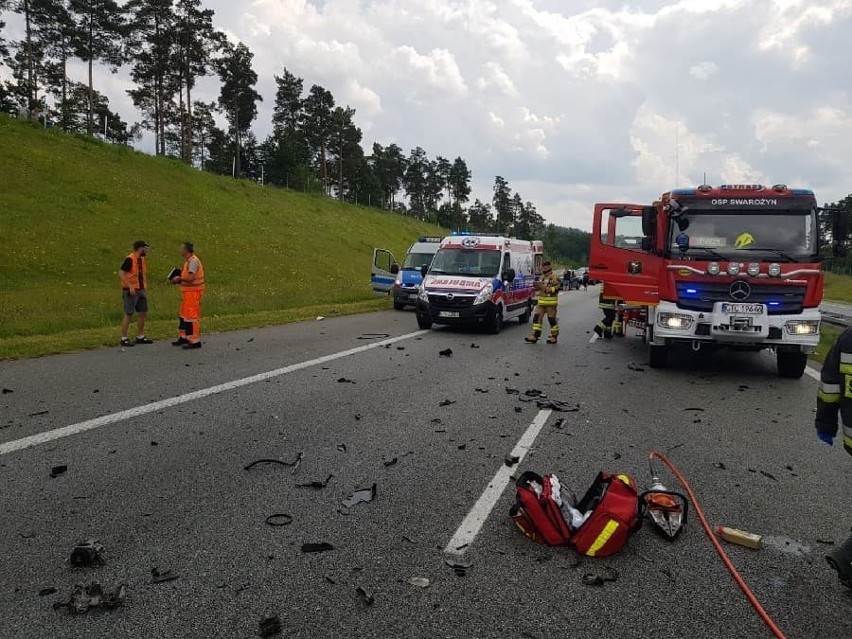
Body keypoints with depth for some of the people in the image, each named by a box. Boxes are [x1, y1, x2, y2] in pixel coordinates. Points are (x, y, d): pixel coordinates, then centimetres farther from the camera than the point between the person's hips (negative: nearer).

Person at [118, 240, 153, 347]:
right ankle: (124, 338, 2)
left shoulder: (142, 260, 12)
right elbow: (121, 273, -20)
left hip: (141, 290, 8)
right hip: (131, 291, -8)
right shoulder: (129, 259, -14)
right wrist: (130, 286, -24)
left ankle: (140, 337, 21)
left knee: (143, 313, 11)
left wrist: (145, 288, 15)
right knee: (128, 314, -5)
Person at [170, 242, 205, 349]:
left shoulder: (193, 261, -16)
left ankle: (195, 341, -3)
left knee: (192, 316, -8)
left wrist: (179, 279, -11)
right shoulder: (188, 261, 16)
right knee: (183, 315, 18)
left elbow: (190, 277, -25)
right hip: (187, 292, 11)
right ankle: (183, 337, 29)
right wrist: (179, 279, 5)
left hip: (193, 292, -11)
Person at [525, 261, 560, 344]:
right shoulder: (542, 276, 18)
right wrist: (537, 286, 6)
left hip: (551, 302, -8)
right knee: (537, 317, 2)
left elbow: (558, 287, -18)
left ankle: (554, 337, 10)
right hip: (541, 301, 8)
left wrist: (546, 288, -23)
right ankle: (535, 336, 5)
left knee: (552, 319, 0)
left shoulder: (554, 276, -10)